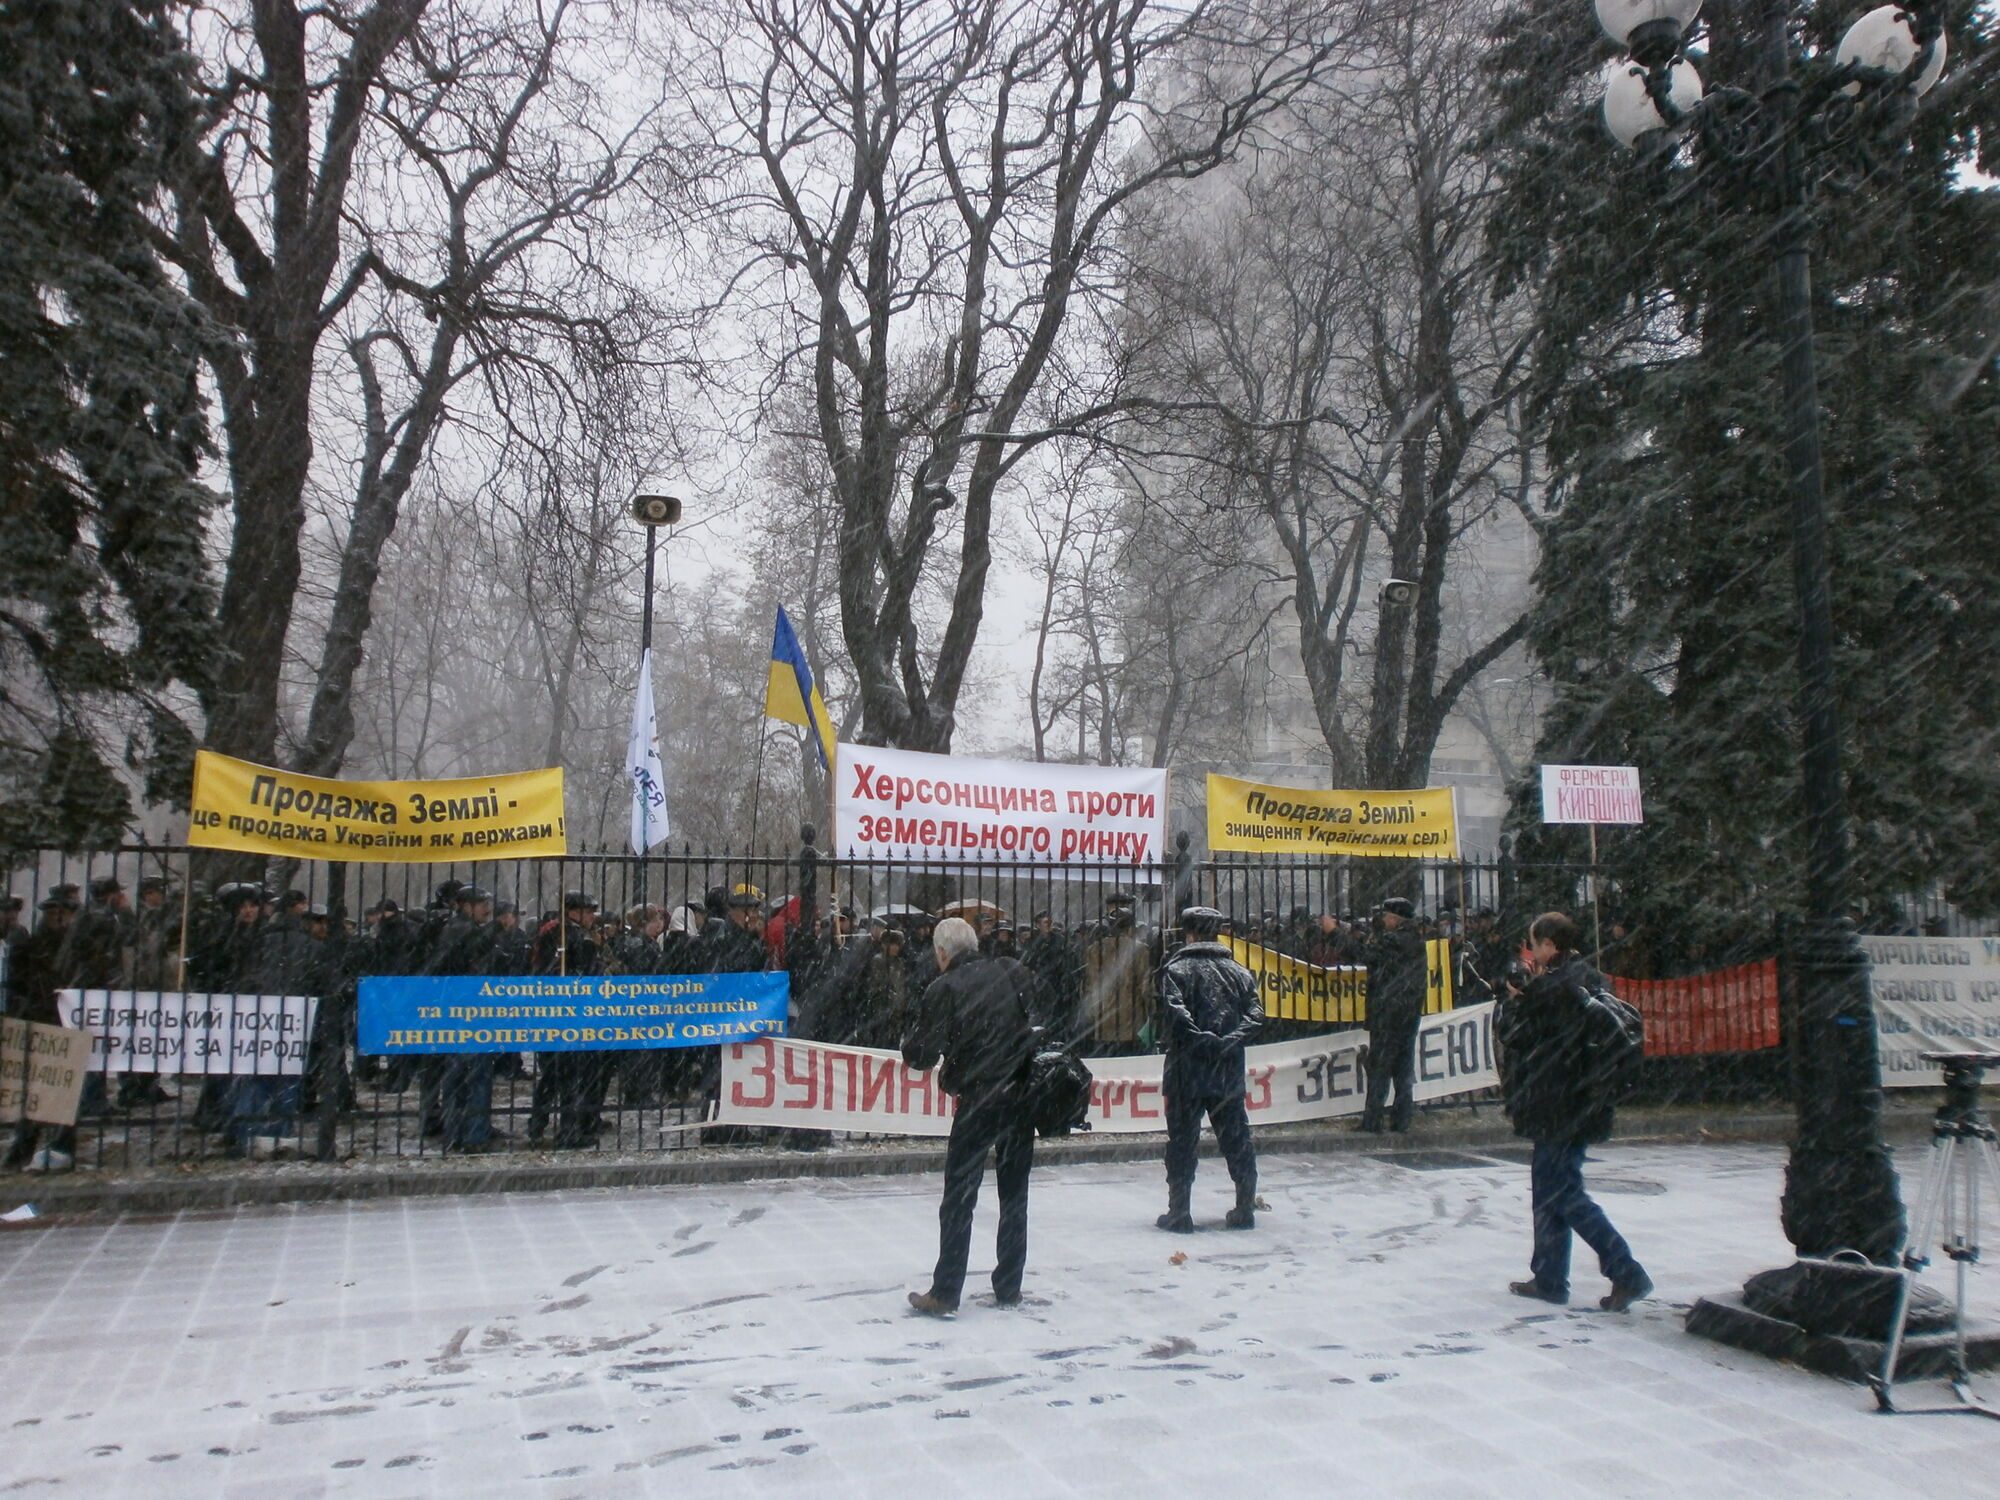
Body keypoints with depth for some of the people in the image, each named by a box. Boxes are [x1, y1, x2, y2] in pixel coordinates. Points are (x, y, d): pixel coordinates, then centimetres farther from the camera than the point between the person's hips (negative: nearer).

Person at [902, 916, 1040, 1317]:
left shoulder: (944, 989, -9)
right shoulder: (1015, 972, 3)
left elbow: (922, 1057, -11)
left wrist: (909, 1044, 9)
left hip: (979, 1102, -4)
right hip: (1024, 1097, 4)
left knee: (959, 1198, 5)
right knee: (1014, 1196, 15)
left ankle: (944, 1293, 8)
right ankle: (1009, 1288, 22)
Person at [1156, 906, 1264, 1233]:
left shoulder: (1176, 969, -3)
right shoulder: (1239, 972, 9)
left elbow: (1176, 1013, -18)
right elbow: (1255, 1015, -2)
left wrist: (1203, 1042, -15)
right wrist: (1227, 1042, -9)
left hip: (1187, 1070, -3)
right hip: (1230, 1071, 4)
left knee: (1183, 1141, 3)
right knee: (1237, 1139, 12)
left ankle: (1179, 1214, 5)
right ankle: (1245, 1210, 17)